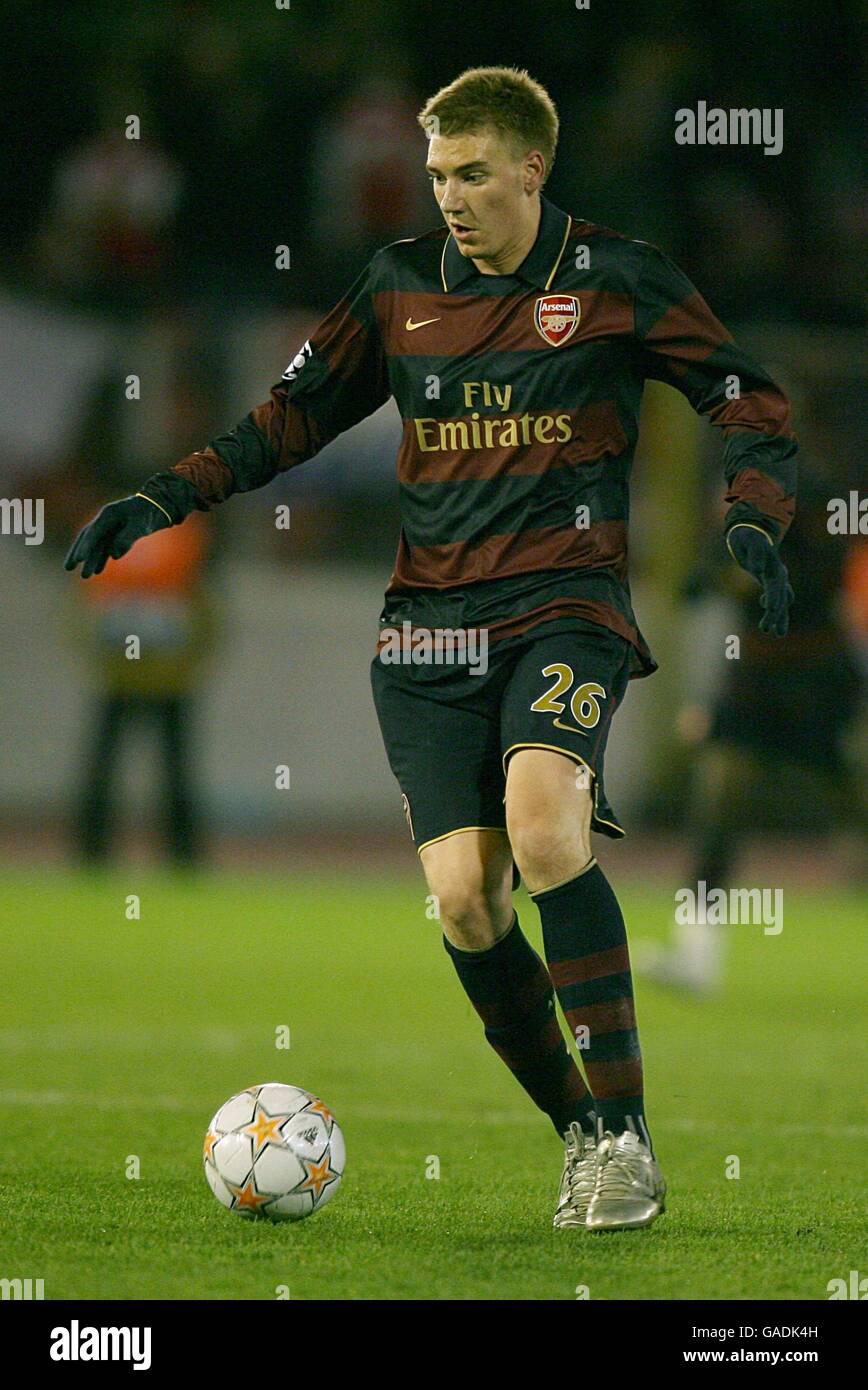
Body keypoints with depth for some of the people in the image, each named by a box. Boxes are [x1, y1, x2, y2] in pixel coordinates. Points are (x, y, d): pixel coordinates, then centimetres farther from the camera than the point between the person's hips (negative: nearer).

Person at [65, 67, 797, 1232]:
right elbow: (294, 417, 18)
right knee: (464, 901, -9)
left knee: (542, 826, -29)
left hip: (565, 609, -4)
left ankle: (625, 1135, -21)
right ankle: (584, 1135, 11)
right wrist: (164, 501, 8)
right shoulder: (400, 286, 11)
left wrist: (754, 524, -14)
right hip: (430, 624, 4)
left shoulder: (614, 280, 1)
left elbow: (752, 407, 4)